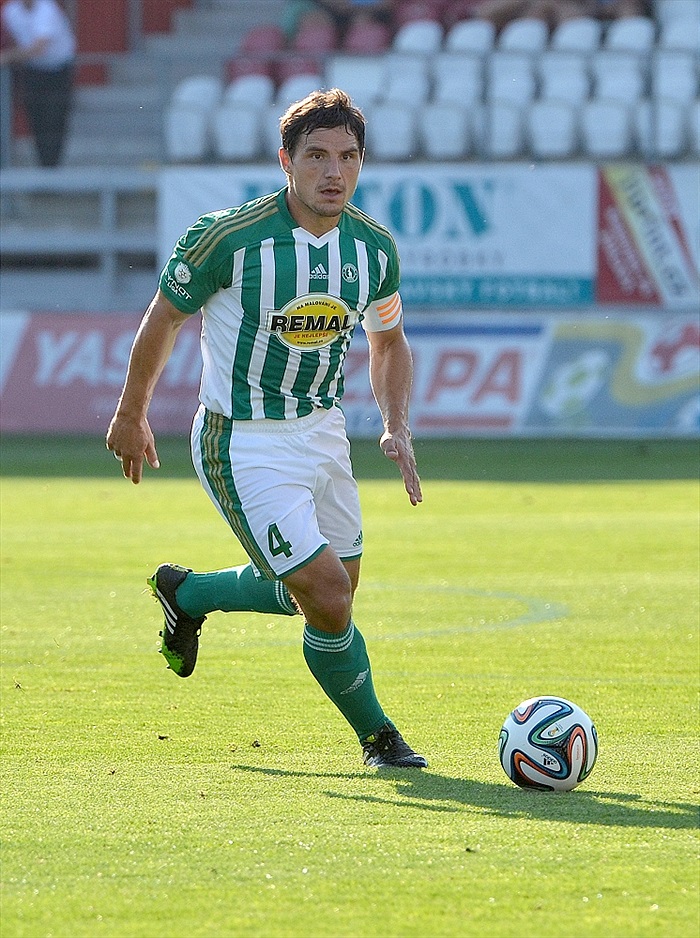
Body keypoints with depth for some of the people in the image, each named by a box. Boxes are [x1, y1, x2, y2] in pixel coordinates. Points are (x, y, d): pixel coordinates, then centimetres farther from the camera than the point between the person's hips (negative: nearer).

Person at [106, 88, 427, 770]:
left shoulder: (374, 248, -5)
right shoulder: (230, 236, -21)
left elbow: (388, 339, 14)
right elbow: (164, 317, -5)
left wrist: (396, 427, -1)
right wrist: (130, 416, 5)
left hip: (322, 430, 7)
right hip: (242, 445, -7)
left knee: (334, 588, 18)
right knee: (329, 601, -12)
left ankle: (187, 594, 42)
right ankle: (376, 736, 13)